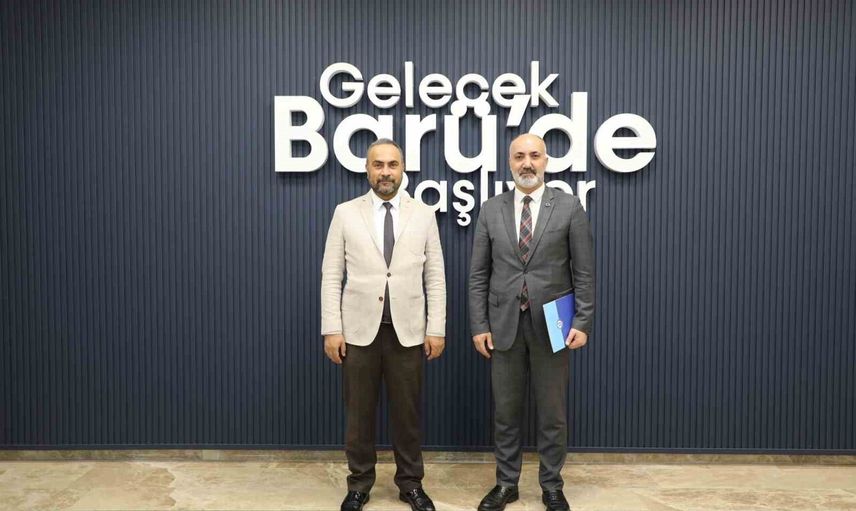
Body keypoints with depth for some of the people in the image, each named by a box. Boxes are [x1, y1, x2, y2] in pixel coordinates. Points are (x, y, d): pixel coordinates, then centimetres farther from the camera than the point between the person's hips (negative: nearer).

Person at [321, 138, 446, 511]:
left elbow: (435, 277, 3)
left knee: (407, 411, 9)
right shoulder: (346, 213, 3)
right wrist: (331, 329, -5)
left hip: (408, 330, 0)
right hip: (359, 328, 0)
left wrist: (436, 329, -2)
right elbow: (331, 275, 1)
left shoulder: (423, 214, 5)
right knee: (358, 411, 9)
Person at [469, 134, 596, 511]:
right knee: (505, 411, 11)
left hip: (552, 325, -1)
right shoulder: (491, 210, 4)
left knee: (553, 413, 10)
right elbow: (478, 274, 3)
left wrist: (582, 323, -8)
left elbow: (584, 272, -1)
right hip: (504, 325, 2)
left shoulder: (569, 207, -1)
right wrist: (479, 326, -2)